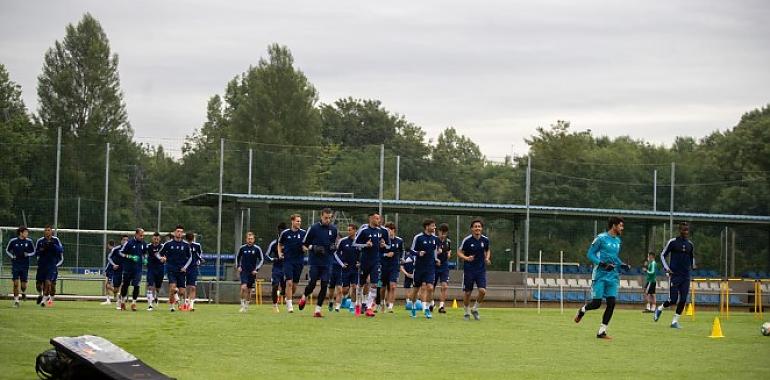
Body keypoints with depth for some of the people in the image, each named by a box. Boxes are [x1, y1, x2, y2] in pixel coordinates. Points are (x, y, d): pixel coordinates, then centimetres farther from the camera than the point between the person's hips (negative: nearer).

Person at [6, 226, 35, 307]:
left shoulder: (29, 241, -1)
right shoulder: (13, 241, -4)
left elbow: (33, 252, 9)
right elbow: (7, 250, 10)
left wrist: (27, 254, -11)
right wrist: (12, 256, -6)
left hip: (25, 265, 1)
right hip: (15, 265, -1)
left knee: (23, 284, 1)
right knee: (16, 283, -8)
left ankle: (23, 293, 35)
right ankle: (16, 300, 1)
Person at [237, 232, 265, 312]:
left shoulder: (257, 248, -3)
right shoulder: (242, 248, 1)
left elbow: (262, 260, 5)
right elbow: (238, 258, 17)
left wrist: (256, 269, -5)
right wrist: (238, 266, 2)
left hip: (252, 272, 1)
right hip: (243, 271, -1)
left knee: (249, 290, 8)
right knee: (243, 287, -20)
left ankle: (246, 305, 24)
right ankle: (242, 304, -9)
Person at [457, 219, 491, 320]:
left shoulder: (485, 240, 1)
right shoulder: (467, 240, -9)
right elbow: (459, 252, -2)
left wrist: (487, 258, -1)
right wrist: (466, 258, -22)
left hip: (481, 269, 2)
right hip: (469, 269, -2)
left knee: (482, 291, -12)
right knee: (467, 292, 2)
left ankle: (475, 309, 13)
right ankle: (467, 312, 23)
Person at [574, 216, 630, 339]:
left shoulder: (617, 240, 14)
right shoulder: (601, 238, -8)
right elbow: (590, 254, -7)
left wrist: (622, 265, 8)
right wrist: (602, 264, -19)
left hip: (613, 277, 6)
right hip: (600, 276, -6)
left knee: (611, 303, -4)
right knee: (596, 303, -7)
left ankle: (601, 332, 3)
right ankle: (582, 310, 27)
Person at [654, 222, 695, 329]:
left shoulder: (690, 244, 11)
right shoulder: (673, 242, -4)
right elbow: (662, 255, 2)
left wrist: (693, 265, 7)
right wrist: (666, 268, -8)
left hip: (686, 276, 5)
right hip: (675, 275, -4)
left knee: (683, 300, -3)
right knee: (673, 300, -8)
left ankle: (675, 321, 7)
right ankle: (660, 309, 21)